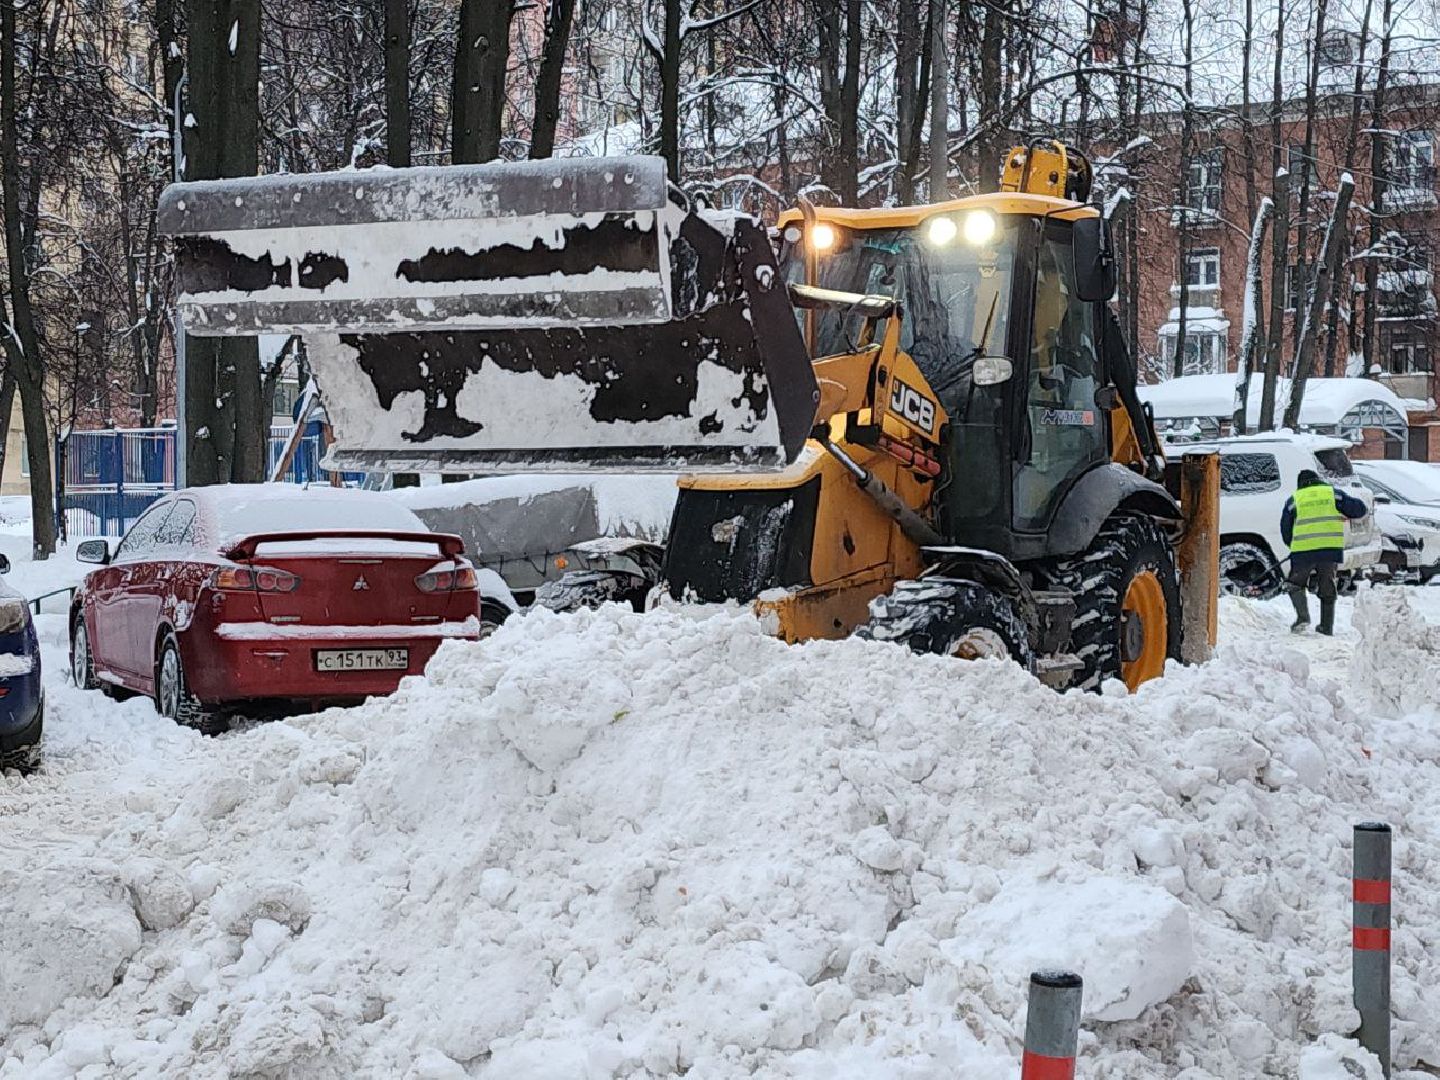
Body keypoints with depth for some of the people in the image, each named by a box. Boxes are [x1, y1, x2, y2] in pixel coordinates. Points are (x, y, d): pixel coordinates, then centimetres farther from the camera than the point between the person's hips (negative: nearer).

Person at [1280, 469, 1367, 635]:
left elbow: (1285, 530, 12)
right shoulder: (1333, 493, 10)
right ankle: (1327, 627, 16)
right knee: (1328, 589, 15)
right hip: (1331, 550, 1)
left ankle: (1302, 616, -6)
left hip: (1303, 551, -1)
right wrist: (1343, 514, 27)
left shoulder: (1294, 500, 9)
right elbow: (1360, 509, 10)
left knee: (1296, 585, 16)